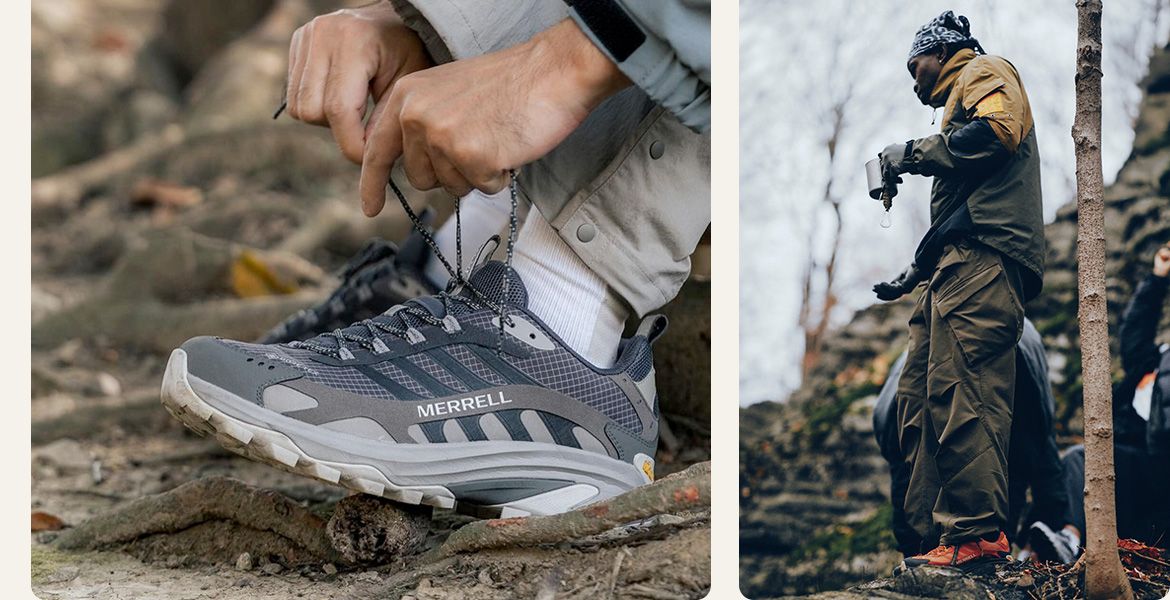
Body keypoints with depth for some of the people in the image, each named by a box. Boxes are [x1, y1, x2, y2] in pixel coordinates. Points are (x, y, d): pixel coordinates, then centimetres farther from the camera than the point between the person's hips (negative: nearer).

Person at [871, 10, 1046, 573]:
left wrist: (913, 153, -5)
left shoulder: (984, 73, 9)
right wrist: (913, 273, 37)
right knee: (919, 399, 4)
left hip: (983, 261, -10)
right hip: (955, 269, 10)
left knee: (962, 395, -18)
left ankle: (977, 535, -21)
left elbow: (996, 130, -15)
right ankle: (931, 531, 1)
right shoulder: (961, 103, 36)